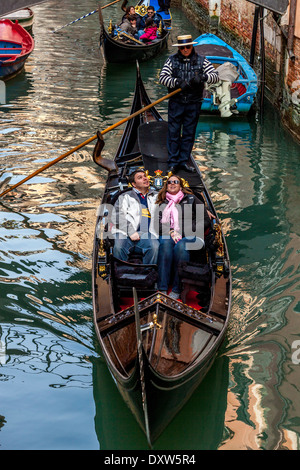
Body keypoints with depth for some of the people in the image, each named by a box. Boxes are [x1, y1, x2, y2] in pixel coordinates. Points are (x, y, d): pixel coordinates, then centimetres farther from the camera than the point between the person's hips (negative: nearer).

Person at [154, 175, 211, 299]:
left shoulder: (191, 199, 20)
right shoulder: (162, 204, 26)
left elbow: (205, 220, 11)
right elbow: (157, 223, 10)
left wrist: (185, 232, -2)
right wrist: (171, 232, -10)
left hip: (188, 237, -1)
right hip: (167, 236, 1)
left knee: (180, 246, -37)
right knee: (165, 244, -35)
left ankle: (176, 290, -40)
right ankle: (162, 289, -44)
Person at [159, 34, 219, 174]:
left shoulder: (201, 61, 2)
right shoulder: (172, 60, 0)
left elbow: (215, 76, -3)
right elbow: (163, 77, -7)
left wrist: (202, 77, -23)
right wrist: (177, 82, -23)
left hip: (193, 104, 1)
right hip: (176, 103, -1)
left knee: (189, 134, 8)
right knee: (173, 132, 1)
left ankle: (183, 161, 19)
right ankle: (173, 162, 9)